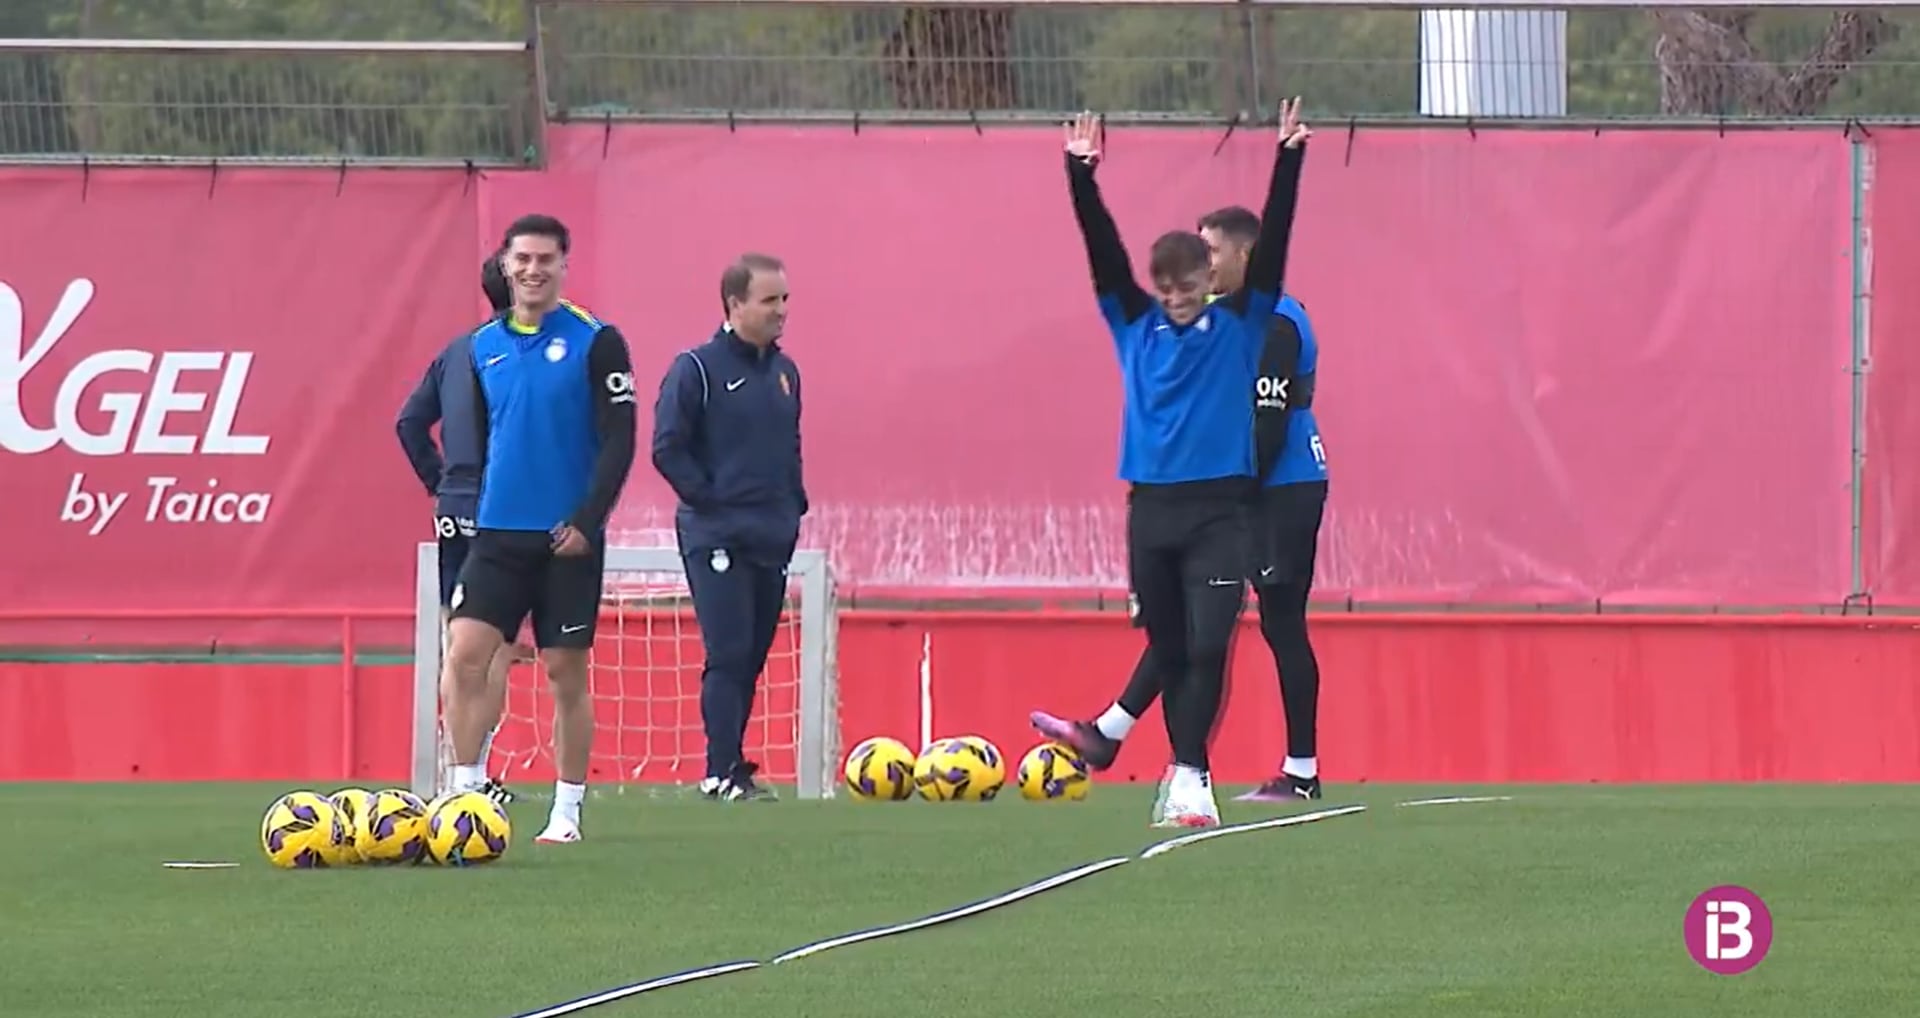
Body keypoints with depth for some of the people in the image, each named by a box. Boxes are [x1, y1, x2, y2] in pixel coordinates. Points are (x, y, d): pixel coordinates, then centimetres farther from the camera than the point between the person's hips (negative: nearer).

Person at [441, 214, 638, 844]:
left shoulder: (595, 343, -4)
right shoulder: (483, 347, 9)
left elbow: (619, 440, -7)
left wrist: (587, 520, -15)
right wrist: (468, 506, 12)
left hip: (566, 538, -3)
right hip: (498, 532, 3)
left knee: (566, 672, 2)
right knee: (464, 655, -11)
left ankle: (567, 811, 11)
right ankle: (466, 792, -7)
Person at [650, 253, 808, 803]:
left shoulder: (783, 372, 13)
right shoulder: (696, 370, -8)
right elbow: (668, 448, -10)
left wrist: (794, 502, 12)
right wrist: (709, 500, -12)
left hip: (772, 541, 7)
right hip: (718, 541, -7)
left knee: (751, 658, 8)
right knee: (728, 656, -12)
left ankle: (732, 767, 14)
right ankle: (722, 773, -11)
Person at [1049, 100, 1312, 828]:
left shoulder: (1239, 326, 4)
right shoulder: (1136, 326, 9)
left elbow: (1271, 244, -3)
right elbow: (1103, 250, 3)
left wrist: (1288, 160, -11)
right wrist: (1080, 175, -7)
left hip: (1219, 512, -3)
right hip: (1151, 508, 3)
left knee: (1207, 648, -14)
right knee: (1169, 652, 7)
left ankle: (1186, 775, -17)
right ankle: (1191, 776, 15)